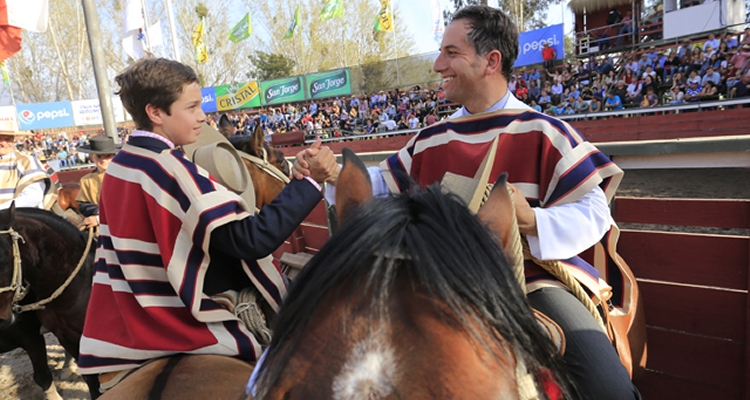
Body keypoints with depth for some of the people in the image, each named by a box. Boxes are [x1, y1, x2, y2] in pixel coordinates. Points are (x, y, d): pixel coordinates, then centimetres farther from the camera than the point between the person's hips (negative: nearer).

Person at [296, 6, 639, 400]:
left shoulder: (542, 132, -5)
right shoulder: (432, 141, 9)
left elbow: (594, 213, -6)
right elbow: (383, 183, 16)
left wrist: (533, 221, -25)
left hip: (531, 280, -3)